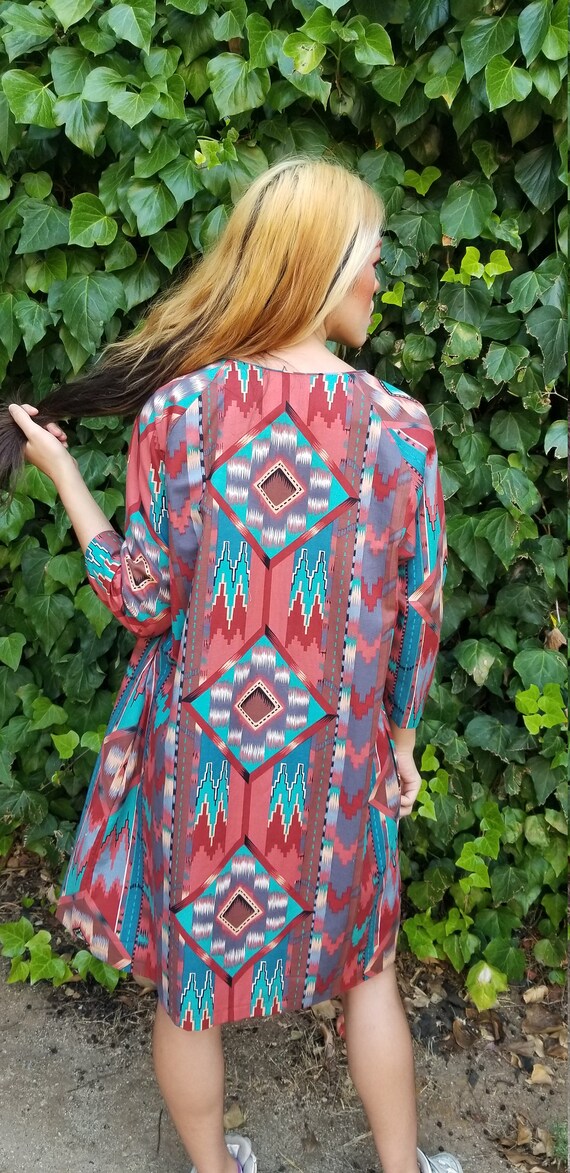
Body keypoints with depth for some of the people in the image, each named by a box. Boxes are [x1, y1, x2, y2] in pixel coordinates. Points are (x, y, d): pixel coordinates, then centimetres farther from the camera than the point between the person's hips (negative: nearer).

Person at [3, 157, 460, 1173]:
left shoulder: (175, 410, -12)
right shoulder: (398, 426, -11)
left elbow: (145, 600, -8)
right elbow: (417, 612, -4)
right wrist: (403, 733, 13)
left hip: (194, 745, 0)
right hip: (331, 757, 1)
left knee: (189, 972, 23)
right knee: (364, 962, 26)